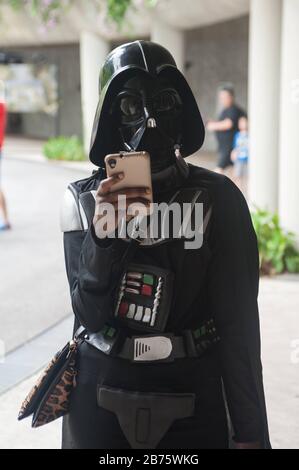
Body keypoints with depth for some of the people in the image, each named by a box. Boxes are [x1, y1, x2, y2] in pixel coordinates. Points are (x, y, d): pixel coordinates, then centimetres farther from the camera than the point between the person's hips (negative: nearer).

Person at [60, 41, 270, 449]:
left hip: (192, 401, -1)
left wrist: (250, 433, -8)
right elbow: (90, 315, -10)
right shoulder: (84, 201, -4)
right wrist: (102, 238, -26)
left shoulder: (217, 198, -9)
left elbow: (239, 323, -8)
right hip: (101, 397, 1)